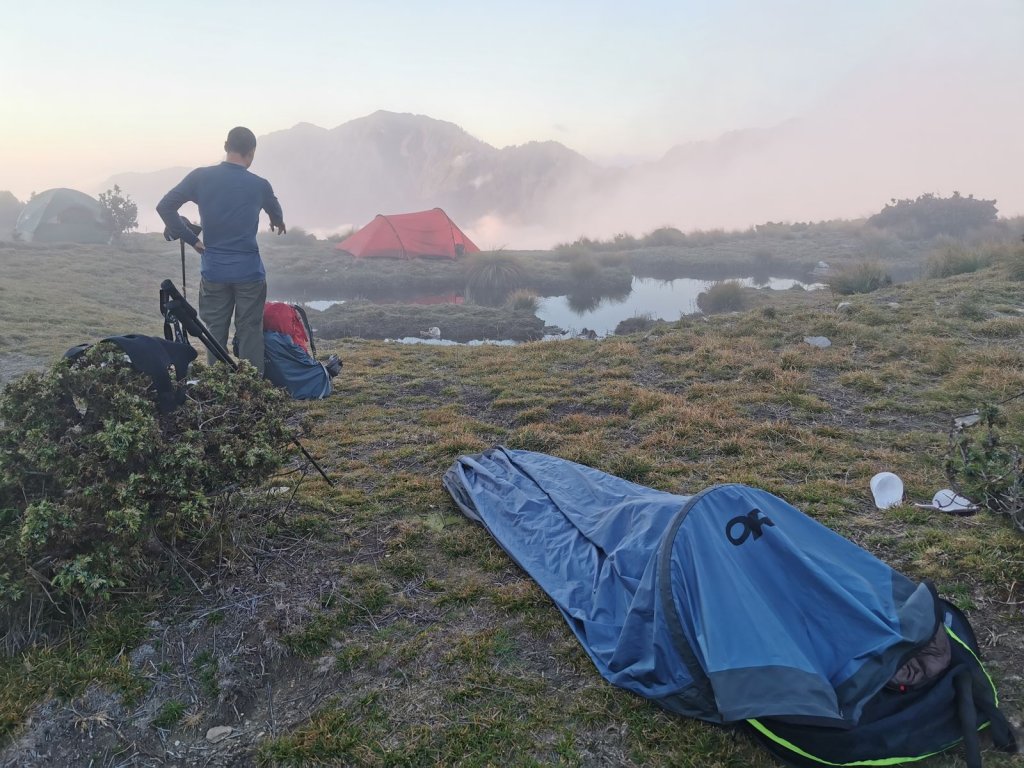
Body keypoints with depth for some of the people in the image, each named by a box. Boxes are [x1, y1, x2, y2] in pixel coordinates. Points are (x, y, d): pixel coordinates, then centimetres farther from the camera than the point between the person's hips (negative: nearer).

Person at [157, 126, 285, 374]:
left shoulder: (200, 177, -1)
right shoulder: (260, 185, -1)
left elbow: (164, 207, -4)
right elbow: (277, 216, 19)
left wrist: (192, 239, 4)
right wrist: (279, 223, 43)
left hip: (213, 271, 1)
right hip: (249, 272, -1)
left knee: (216, 333, 10)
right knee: (250, 333, 5)